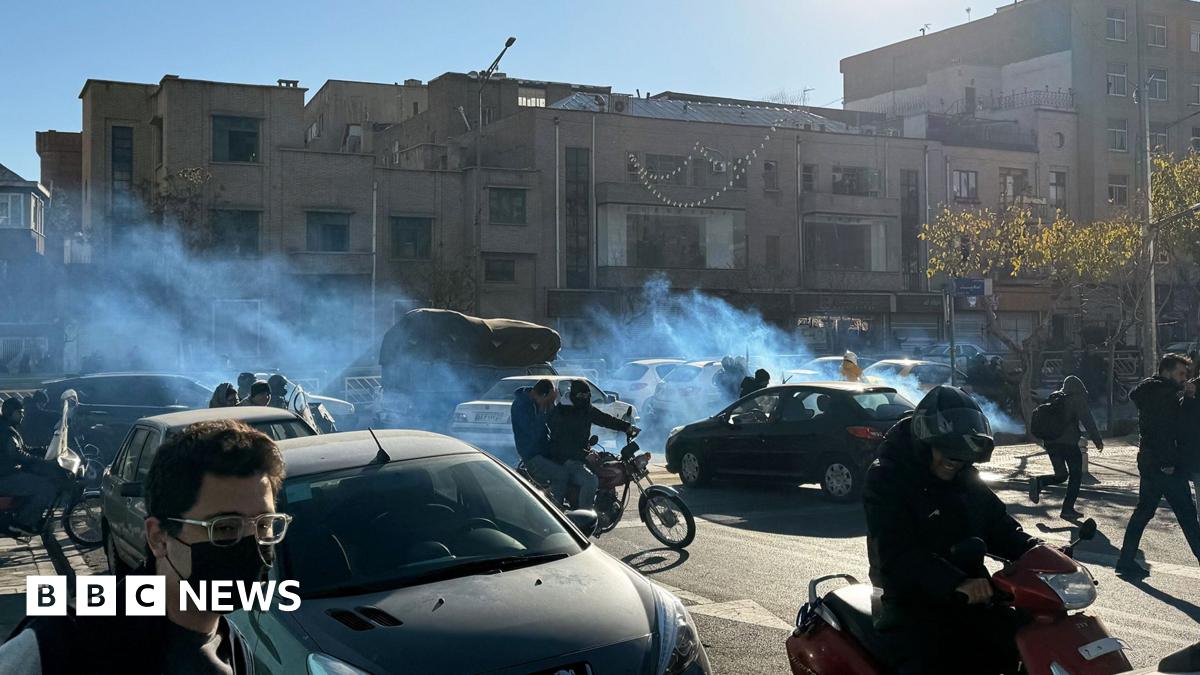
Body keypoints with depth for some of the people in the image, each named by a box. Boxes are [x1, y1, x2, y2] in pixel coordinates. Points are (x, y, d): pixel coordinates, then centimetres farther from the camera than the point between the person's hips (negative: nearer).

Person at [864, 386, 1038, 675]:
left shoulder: (966, 479, 12)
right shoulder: (885, 479, -13)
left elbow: (999, 527, 13)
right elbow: (898, 552, -25)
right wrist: (957, 582, -38)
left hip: (971, 603, 7)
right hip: (914, 611, -7)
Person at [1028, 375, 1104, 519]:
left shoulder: (1054, 398, 15)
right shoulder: (1077, 399, -4)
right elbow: (1088, 421, -11)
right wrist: (1098, 440, -8)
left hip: (1050, 442, 6)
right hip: (1068, 442, -6)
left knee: (1061, 475, 16)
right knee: (1075, 475, 7)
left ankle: (1039, 482, -12)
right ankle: (1068, 509, 3)